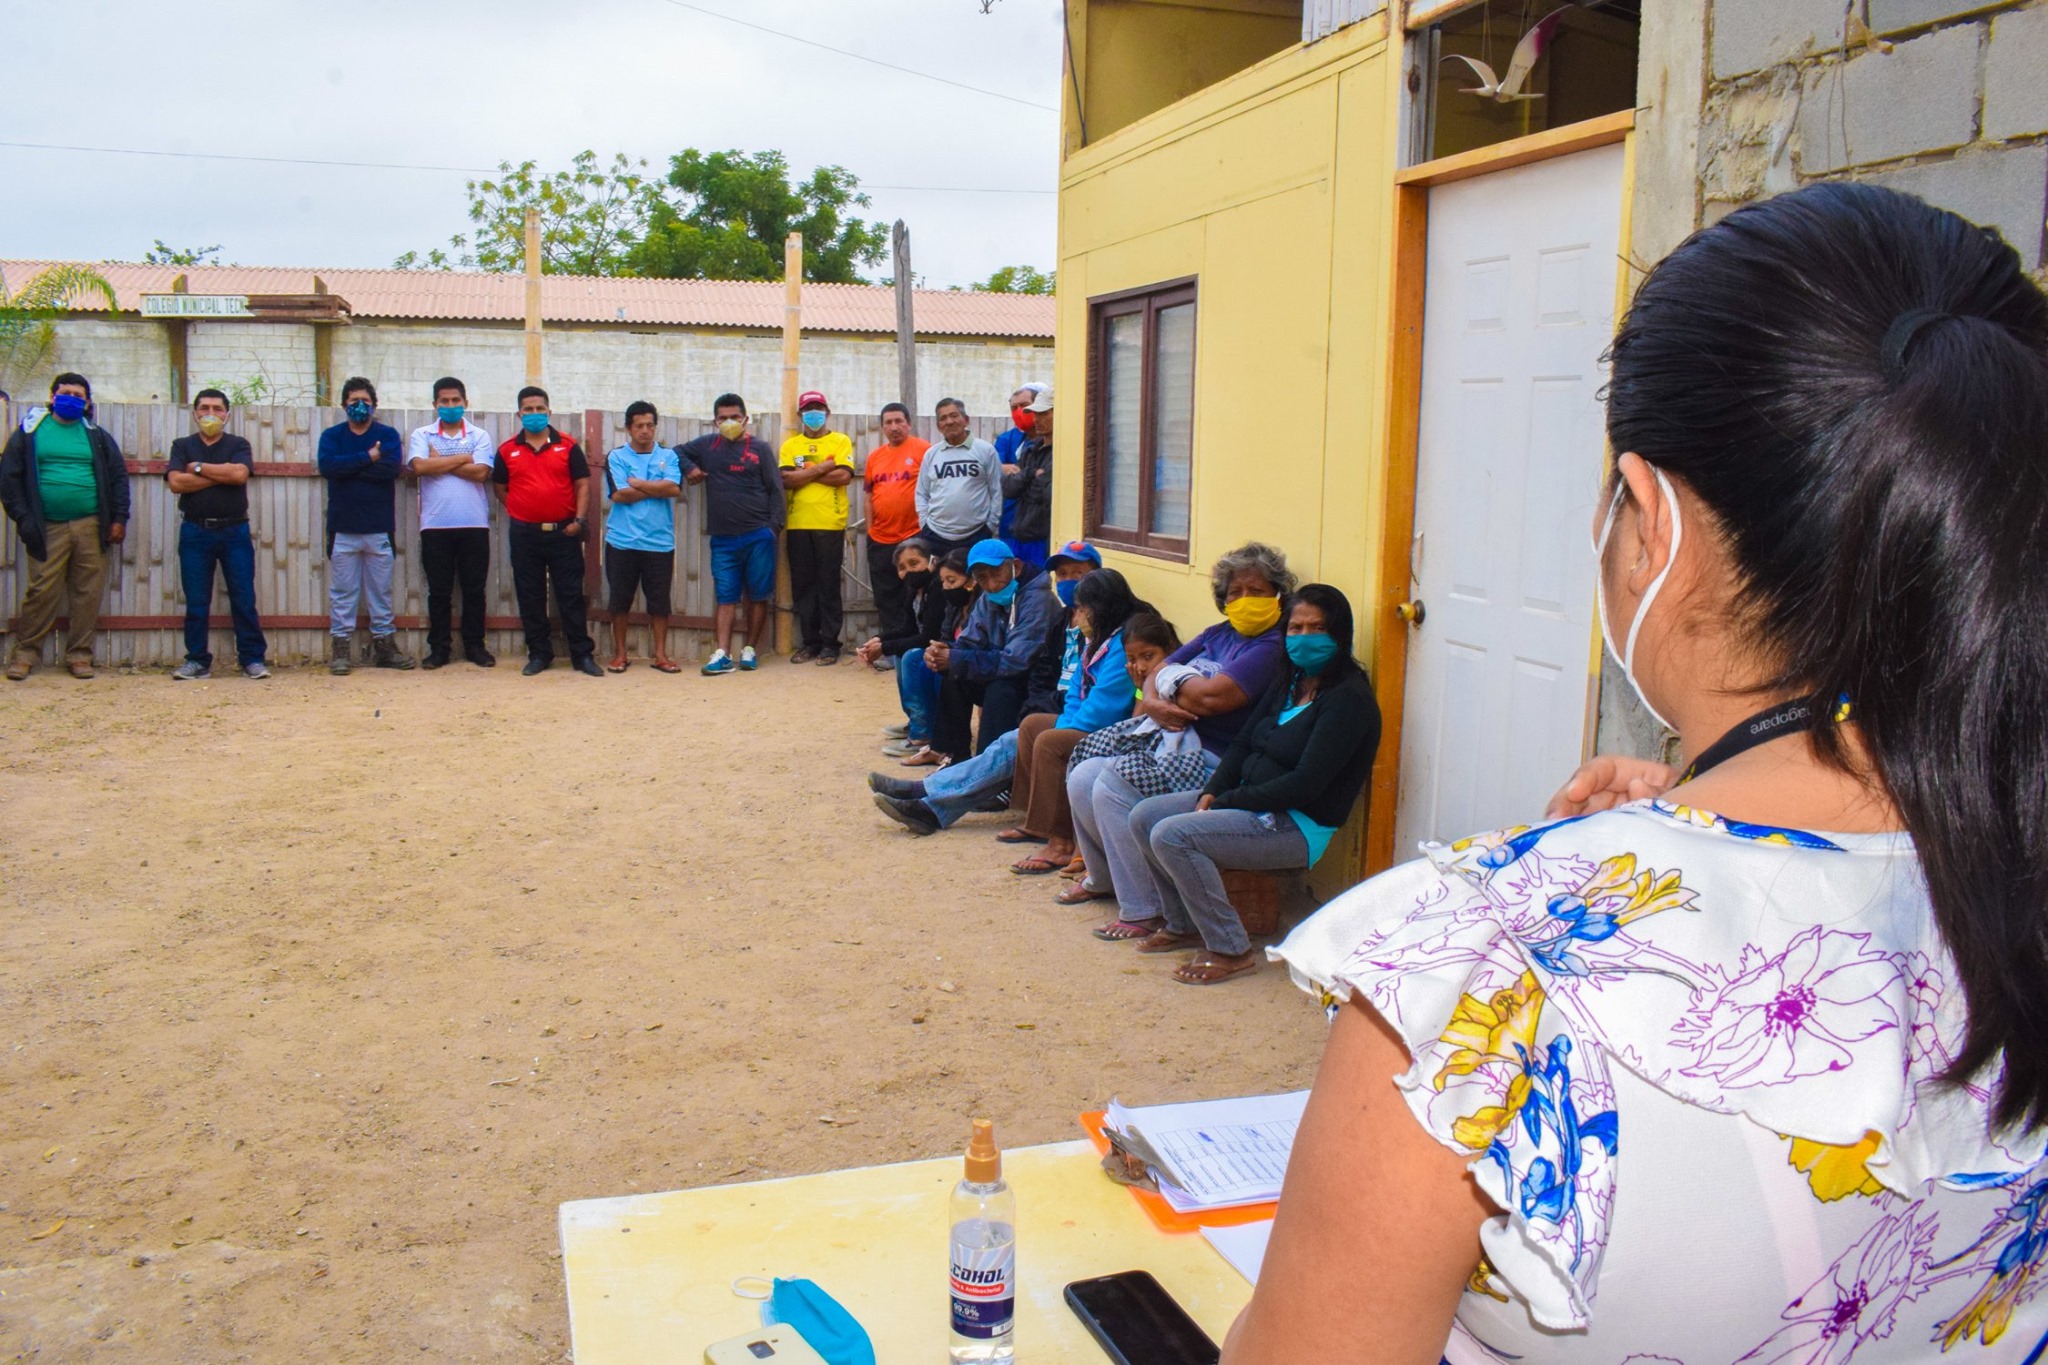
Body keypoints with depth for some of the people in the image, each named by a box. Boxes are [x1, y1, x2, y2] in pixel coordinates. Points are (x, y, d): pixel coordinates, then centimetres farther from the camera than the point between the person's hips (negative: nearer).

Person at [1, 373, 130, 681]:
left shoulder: (96, 436, 13)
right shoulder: (30, 431, 6)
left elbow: (118, 476, 12)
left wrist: (119, 518, 3)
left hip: (90, 527, 2)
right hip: (48, 528, -2)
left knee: (88, 593, 2)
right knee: (42, 591, -4)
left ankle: (79, 654, 11)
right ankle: (26, 653, 9)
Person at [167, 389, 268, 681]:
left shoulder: (238, 445, 7)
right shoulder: (182, 446, 9)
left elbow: (239, 473, -13)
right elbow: (176, 482, -8)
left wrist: (198, 468, -5)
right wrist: (221, 475, -8)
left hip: (234, 531, -1)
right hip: (195, 532, 1)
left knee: (244, 599, -2)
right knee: (196, 602, 3)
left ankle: (253, 659, 3)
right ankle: (197, 660, 10)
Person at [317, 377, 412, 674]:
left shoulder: (388, 435, 7)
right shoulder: (332, 435, 8)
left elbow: (393, 468, -13)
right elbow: (327, 465, -12)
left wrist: (348, 466, -10)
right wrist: (368, 457, -11)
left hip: (379, 528, 0)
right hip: (343, 528, 0)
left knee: (381, 591, 6)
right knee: (342, 591, 2)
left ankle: (384, 645, 14)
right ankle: (340, 648, 6)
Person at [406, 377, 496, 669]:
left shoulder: (480, 436, 6)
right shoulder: (421, 435, 7)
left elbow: (481, 472, -9)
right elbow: (419, 466, -11)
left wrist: (440, 463, -6)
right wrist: (461, 459, -5)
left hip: (474, 524, 0)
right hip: (435, 525, 0)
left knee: (474, 589, 5)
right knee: (439, 590, 5)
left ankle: (474, 645, 15)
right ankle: (438, 648, 12)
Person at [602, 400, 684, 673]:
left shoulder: (668, 456, 8)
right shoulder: (616, 457, 4)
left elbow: (674, 488, -10)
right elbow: (619, 494, -11)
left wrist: (637, 483, -7)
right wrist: (657, 489, -5)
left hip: (659, 542, 1)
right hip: (622, 541, -1)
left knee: (659, 601, 4)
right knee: (620, 599, 6)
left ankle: (660, 654, 13)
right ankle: (619, 653, 17)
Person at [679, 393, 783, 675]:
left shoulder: (759, 448, 3)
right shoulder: (707, 445, 10)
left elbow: (775, 489, 2)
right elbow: (678, 452, 24)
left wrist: (774, 525, -7)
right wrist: (689, 468, 4)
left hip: (758, 536, -2)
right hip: (723, 539, 2)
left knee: (758, 596, 5)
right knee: (726, 597, 0)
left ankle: (749, 650, 15)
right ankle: (722, 655, -3)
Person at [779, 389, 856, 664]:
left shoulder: (841, 441, 5)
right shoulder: (790, 445, 11)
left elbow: (844, 476, -10)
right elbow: (786, 480, -4)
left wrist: (804, 473, -7)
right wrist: (821, 469, -10)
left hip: (830, 525, -3)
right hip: (798, 525, 3)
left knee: (829, 585, -1)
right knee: (802, 586, 5)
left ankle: (830, 644, 5)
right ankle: (809, 642, 14)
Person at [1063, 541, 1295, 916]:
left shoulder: (1272, 647, -13)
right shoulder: (1217, 634, 16)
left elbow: (1210, 696, -25)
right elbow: (1156, 672, 12)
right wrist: (1153, 702, -13)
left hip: (1213, 761, -9)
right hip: (1173, 741, 9)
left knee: (1112, 787, -25)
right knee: (1081, 779, -1)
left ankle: (1142, 911, -15)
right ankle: (1104, 878, 23)